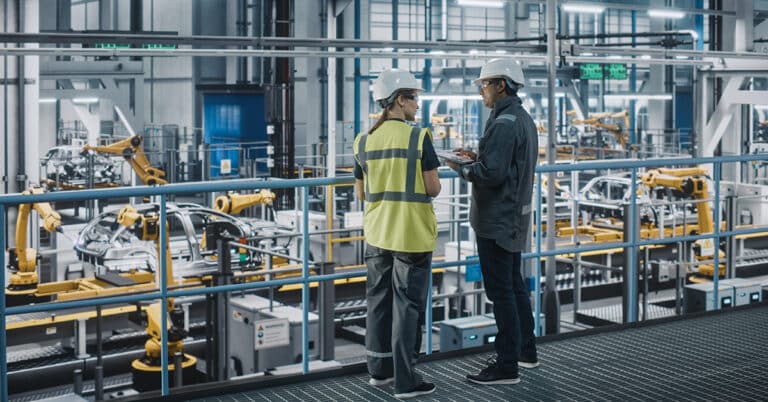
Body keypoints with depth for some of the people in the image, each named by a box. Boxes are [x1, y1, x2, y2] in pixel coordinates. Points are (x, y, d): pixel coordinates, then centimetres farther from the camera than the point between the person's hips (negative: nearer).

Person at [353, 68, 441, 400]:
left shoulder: (364, 142, 2)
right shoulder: (419, 138, -13)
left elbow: (361, 193, 9)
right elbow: (433, 189, -11)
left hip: (377, 234, 5)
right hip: (412, 235, -5)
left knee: (379, 301, 16)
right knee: (407, 306, 1)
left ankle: (380, 369, 26)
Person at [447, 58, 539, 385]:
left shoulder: (503, 123, -19)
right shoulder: (524, 119, 14)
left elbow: (491, 173, -24)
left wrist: (461, 168, -8)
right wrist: (478, 158, 9)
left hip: (497, 219, -10)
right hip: (516, 214, 10)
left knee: (501, 290, -5)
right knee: (515, 285, 19)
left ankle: (506, 366, 0)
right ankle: (526, 351, 29)